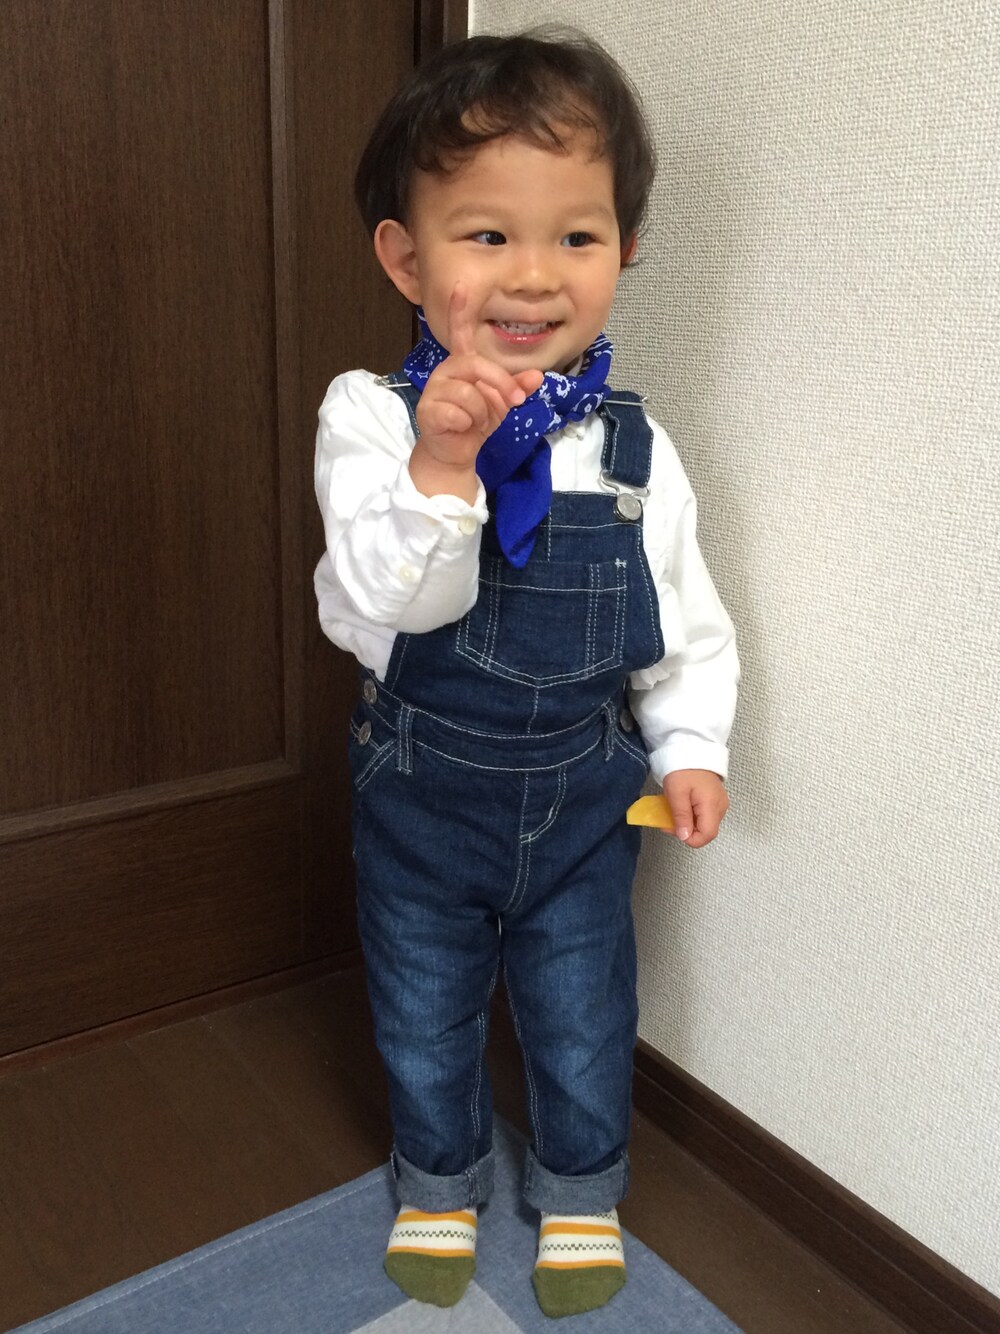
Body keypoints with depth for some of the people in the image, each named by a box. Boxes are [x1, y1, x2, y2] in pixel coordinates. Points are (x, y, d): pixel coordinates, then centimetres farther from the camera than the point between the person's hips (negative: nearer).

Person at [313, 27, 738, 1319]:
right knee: (424, 1021, 21)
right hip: (421, 792, 0)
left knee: (582, 1019, 19)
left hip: (584, 795, 1)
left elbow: (685, 623, 2)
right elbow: (373, 606, -29)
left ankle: (579, 1194, 49)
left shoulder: (632, 446, -10)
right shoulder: (372, 417, -18)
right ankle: (439, 1184, 51)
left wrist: (689, 747, -5)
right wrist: (437, 471, -42)